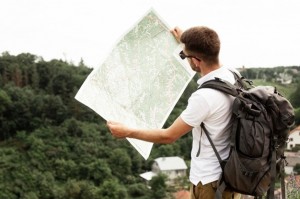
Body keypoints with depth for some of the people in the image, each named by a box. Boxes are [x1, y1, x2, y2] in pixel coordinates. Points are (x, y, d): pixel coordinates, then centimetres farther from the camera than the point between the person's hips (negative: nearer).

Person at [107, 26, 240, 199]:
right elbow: (209, 58, 24)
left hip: (210, 180, -8)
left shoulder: (204, 97, -28)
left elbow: (168, 136, -17)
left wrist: (127, 132, -6)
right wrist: (186, 41, 37)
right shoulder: (232, 76, -2)